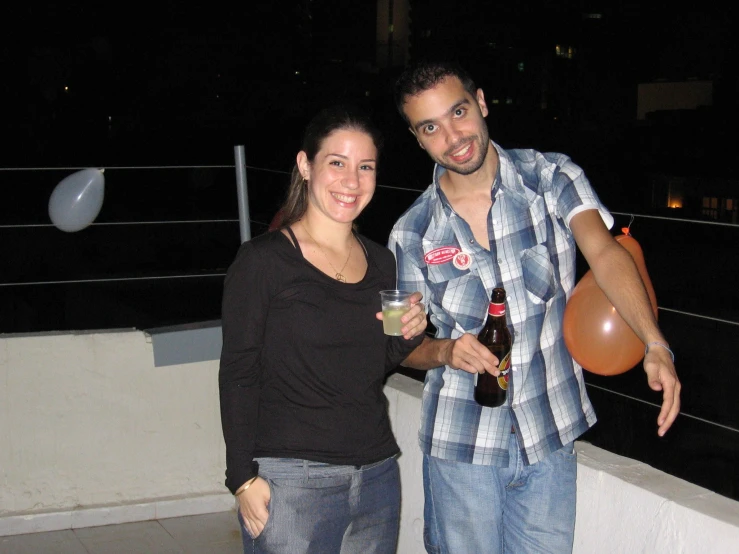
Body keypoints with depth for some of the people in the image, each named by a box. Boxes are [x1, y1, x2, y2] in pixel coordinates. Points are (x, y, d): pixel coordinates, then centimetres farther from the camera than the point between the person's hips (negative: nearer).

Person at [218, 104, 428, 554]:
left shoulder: (382, 263, 10)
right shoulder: (263, 260, -7)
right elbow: (238, 374, -7)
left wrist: (410, 334, -3)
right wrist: (244, 478, -11)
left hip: (377, 476, 6)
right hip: (291, 481, -5)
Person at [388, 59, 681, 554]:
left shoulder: (552, 178, -6)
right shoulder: (413, 234, -4)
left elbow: (604, 253, -21)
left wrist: (655, 346, -36)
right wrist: (444, 351, -18)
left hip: (550, 437, 0)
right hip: (460, 444, 0)